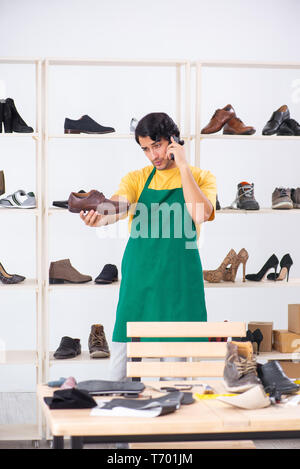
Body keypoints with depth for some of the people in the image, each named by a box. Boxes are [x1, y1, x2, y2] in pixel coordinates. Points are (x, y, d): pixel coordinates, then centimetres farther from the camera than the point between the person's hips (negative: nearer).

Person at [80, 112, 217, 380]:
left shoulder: (201, 177, 5)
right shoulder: (137, 178, 9)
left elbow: (200, 214, -15)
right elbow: (118, 203, -13)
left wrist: (183, 166, -13)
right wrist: (102, 217, -36)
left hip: (178, 280, -1)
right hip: (138, 277, 1)